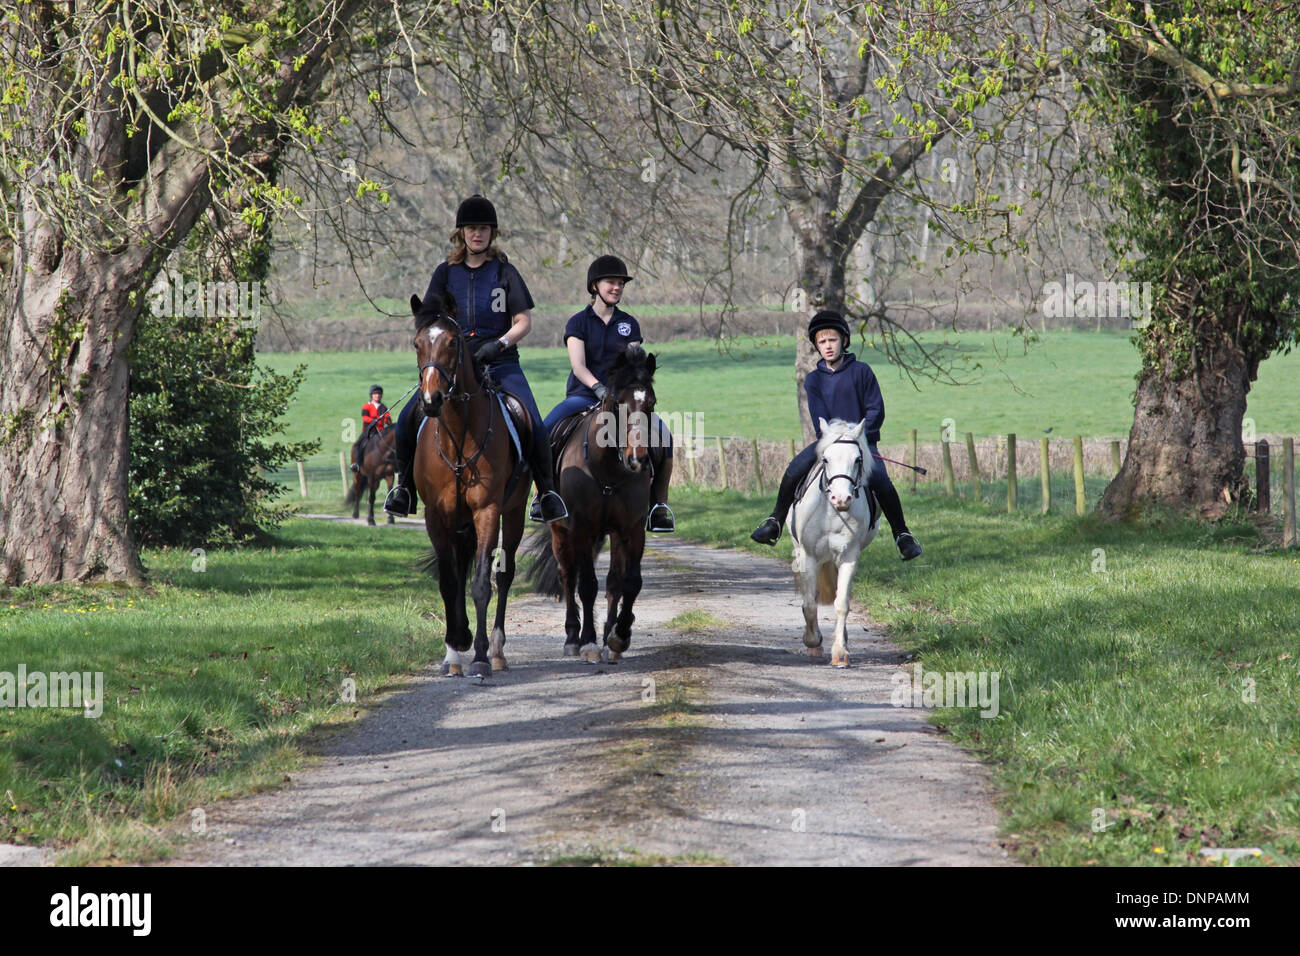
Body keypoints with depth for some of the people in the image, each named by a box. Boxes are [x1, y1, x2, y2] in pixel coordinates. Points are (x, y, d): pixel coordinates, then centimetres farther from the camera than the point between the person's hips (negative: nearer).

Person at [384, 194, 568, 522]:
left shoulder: (505, 272, 6)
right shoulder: (446, 272, 11)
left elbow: (524, 321, 2)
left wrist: (500, 343, -16)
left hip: (499, 362, -2)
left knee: (533, 423, -23)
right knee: (408, 417, -16)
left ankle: (546, 490, -5)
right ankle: (404, 485, 4)